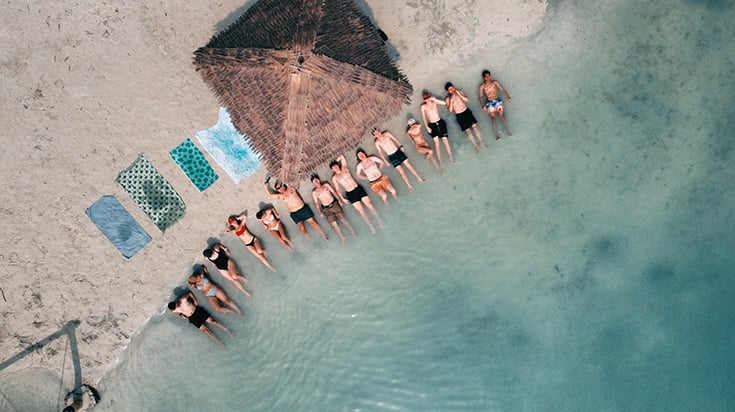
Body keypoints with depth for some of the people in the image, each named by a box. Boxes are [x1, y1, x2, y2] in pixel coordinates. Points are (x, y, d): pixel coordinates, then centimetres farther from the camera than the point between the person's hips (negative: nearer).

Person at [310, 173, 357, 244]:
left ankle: (352, 231, 5)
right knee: (334, 223, -10)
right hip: (326, 209, -1)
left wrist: (339, 200, 1)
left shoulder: (326, 185, 9)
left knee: (342, 218, -9)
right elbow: (316, 203, 3)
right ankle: (342, 238, 1)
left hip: (334, 204, 1)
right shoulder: (314, 192, 5)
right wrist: (320, 212, -4)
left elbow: (334, 192, 9)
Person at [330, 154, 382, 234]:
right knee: (361, 210, -2)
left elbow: (341, 156, 16)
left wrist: (336, 161, 22)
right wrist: (342, 199, -4)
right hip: (350, 194, -1)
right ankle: (371, 227, 5)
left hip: (358, 189, 1)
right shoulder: (334, 178, 4)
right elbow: (337, 189, 3)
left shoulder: (344, 168, 7)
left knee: (369, 205, -3)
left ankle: (379, 221, 9)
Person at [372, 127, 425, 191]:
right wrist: (385, 161, -2)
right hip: (391, 156, -2)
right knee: (401, 171, 1)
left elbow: (395, 139, 8)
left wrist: (400, 146, 7)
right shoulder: (377, 142, -10)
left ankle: (419, 178, 17)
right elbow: (380, 152, -3)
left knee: (408, 165, 4)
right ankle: (409, 186, 12)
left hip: (398, 151, 2)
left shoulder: (386, 134, -4)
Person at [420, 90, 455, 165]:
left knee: (445, 139, -1)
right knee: (436, 141, -8)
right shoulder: (423, 106, 0)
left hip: (440, 122, 1)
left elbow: (444, 103, -7)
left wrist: (435, 99, -11)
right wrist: (426, 127, -10)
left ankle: (451, 157, 9)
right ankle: (440, 160, -6)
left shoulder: (435, 102, 3)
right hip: (432, 125, -1)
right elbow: (423, 117, -1)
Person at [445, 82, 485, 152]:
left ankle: (480, 142, 17)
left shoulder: (459, 92, -2)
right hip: (459, 116, -2)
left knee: (475, 126, 2)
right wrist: (451, 101, -27)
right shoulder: (448, 99, -9)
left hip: (467, 112, 2)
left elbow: (467, 100, -11)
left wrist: (458, 94, -20)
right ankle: (476, 146, 15)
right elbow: (450, 110, -15)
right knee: (468, 131, 1)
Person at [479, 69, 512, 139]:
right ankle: (496, 134, 2)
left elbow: (502, 89, -2)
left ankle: (508, 131, 8)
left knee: (502, 116, -3)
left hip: (498, 101, 1)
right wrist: (483, 105, -21)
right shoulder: (482, 86, 0)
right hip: (490, 103, -1)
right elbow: (481, 97, -4)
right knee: (494, 118, -4)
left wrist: (508, 97, -16)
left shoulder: (495, 82, 3)